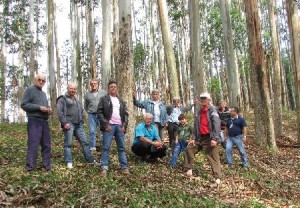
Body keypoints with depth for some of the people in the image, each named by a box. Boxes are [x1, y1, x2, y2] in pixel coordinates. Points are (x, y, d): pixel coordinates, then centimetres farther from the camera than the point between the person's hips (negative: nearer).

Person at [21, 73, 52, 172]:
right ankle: (30, 167, -9)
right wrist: (39, 107, -16)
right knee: (33, 144, -11)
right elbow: (24, 104, -10)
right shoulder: (29, 90, 0)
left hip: (44, 121, 8)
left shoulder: (44, 93, 23)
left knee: (46, 145, 6)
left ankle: (47, 166, 12)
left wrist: (48, 109, 7)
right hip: (34, 121, -8)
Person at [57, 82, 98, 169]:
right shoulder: (63, 99, -1)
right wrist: (65, 123, -18)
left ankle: (90, 160, 13)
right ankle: (69, 162, 3)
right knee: (68, 144, -3)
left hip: (79, 125, 7)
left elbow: (81, 111, 30)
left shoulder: (77, 100, 23)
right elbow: (59, 112, -11)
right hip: (69, 124, -7)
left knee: (84, 142, 7)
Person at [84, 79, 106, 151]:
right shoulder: (87, 94, 11)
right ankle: (92, 148, 9)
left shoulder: (103, 93, 4)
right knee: (92, 132, 1)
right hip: (91, 115, 2)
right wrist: (89, 112, 12)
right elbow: (85, 106, 21)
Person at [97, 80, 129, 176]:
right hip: (109, 125, -4)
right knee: (106, 147, -5)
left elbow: (126, 114, 16)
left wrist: (124, 125, 2)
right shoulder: (104, 99, 5)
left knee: (122, 147, 6)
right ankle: (104, 167, -1)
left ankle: (124, 167, 10)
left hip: (120, 126, 4)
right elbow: (99, 112, -2)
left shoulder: (121, 101, 19)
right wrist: (105, 124, -11)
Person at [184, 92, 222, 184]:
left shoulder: (212, 110, -11)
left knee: (213, 157, -7)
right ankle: (189, 168, 22)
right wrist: (193, 138, 8)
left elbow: (217, 125, -19)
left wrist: (215, 138, -26)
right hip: (200, 138, 8)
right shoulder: (199, 112, 13)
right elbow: (196, 126, 15)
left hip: (210, 138, -8)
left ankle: (218, 177, -4)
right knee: (189, 148, 11)